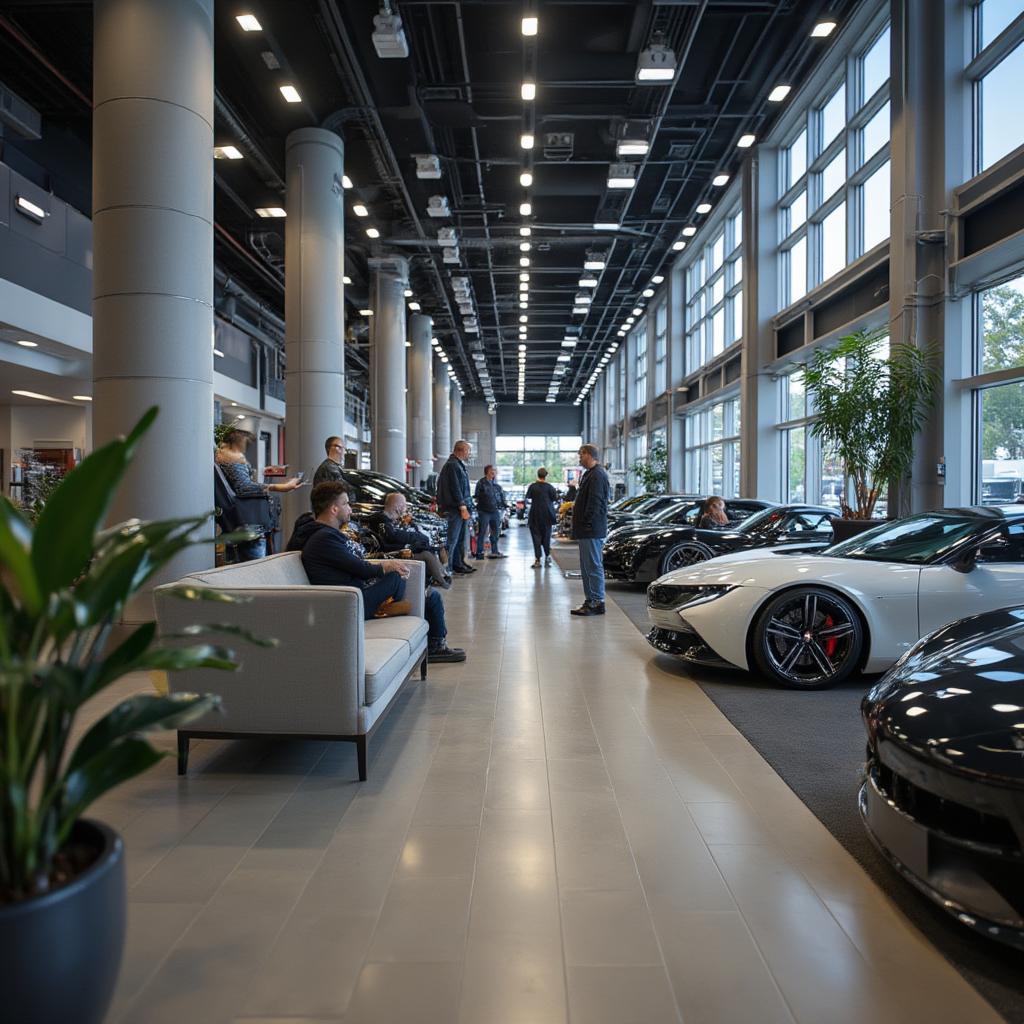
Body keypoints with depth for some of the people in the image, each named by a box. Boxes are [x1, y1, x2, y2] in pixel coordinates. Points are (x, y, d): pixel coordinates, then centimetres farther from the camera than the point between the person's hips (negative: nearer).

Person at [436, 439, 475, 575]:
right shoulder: (452, 465, -13)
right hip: (454, 508, -11)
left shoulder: (458, 465, 20)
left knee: (460, 538, 15)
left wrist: (467, 507, 18)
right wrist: (463, 507, -20)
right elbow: (455, 489, -19)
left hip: (460, 508, 11)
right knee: (452, 538, -8)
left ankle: (459, 564, 24)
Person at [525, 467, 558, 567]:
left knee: (536, 536, 3)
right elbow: (555, 498, -1)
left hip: (535, 515, 0)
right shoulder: (549, 487, -8)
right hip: (546, 514, 0)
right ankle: (547, 556, 17)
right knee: (546, 535, 13)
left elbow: (528, 497, 8)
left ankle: (537, 559, -1)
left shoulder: (532, 486, -5)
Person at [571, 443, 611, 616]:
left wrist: (587, 523, -21)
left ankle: (597, 602, -2)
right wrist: (576, 507, 16)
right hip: (586, 530, 11)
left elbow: (595, 503, -21)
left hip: (592, 530, -11)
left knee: (593, 567, -7)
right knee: (587, 567, 14)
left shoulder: (597, 475, -15)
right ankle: (590, 600, 20)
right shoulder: (590, 474, 19)